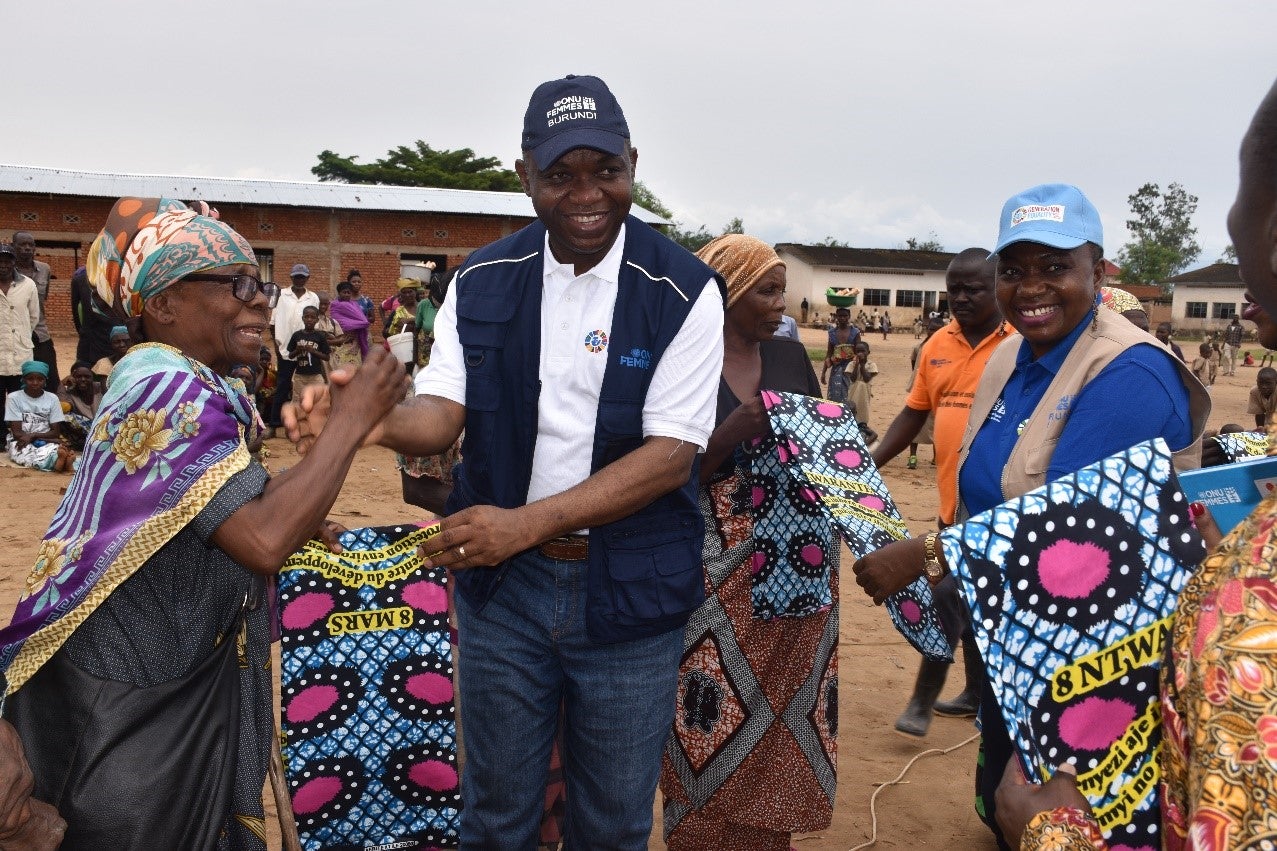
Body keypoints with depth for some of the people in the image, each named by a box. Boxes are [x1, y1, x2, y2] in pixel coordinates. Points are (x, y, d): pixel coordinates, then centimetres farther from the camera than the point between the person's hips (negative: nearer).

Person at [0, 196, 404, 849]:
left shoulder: (184, 385, 8)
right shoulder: (169, 392, -24)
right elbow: (264, 543, -35)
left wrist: (294, 520, 1)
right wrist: (349, 422, -27)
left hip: (176, 680, 9)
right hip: (130, 703, -9)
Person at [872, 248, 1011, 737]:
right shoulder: (938, 345, 8)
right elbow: (914, 413, 12)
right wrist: (870, 463, 4)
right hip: (953, 498, 7)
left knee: (947, 594, -6)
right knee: (972, 598, 18)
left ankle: (923, 701, 9)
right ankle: (979, 693, 34)